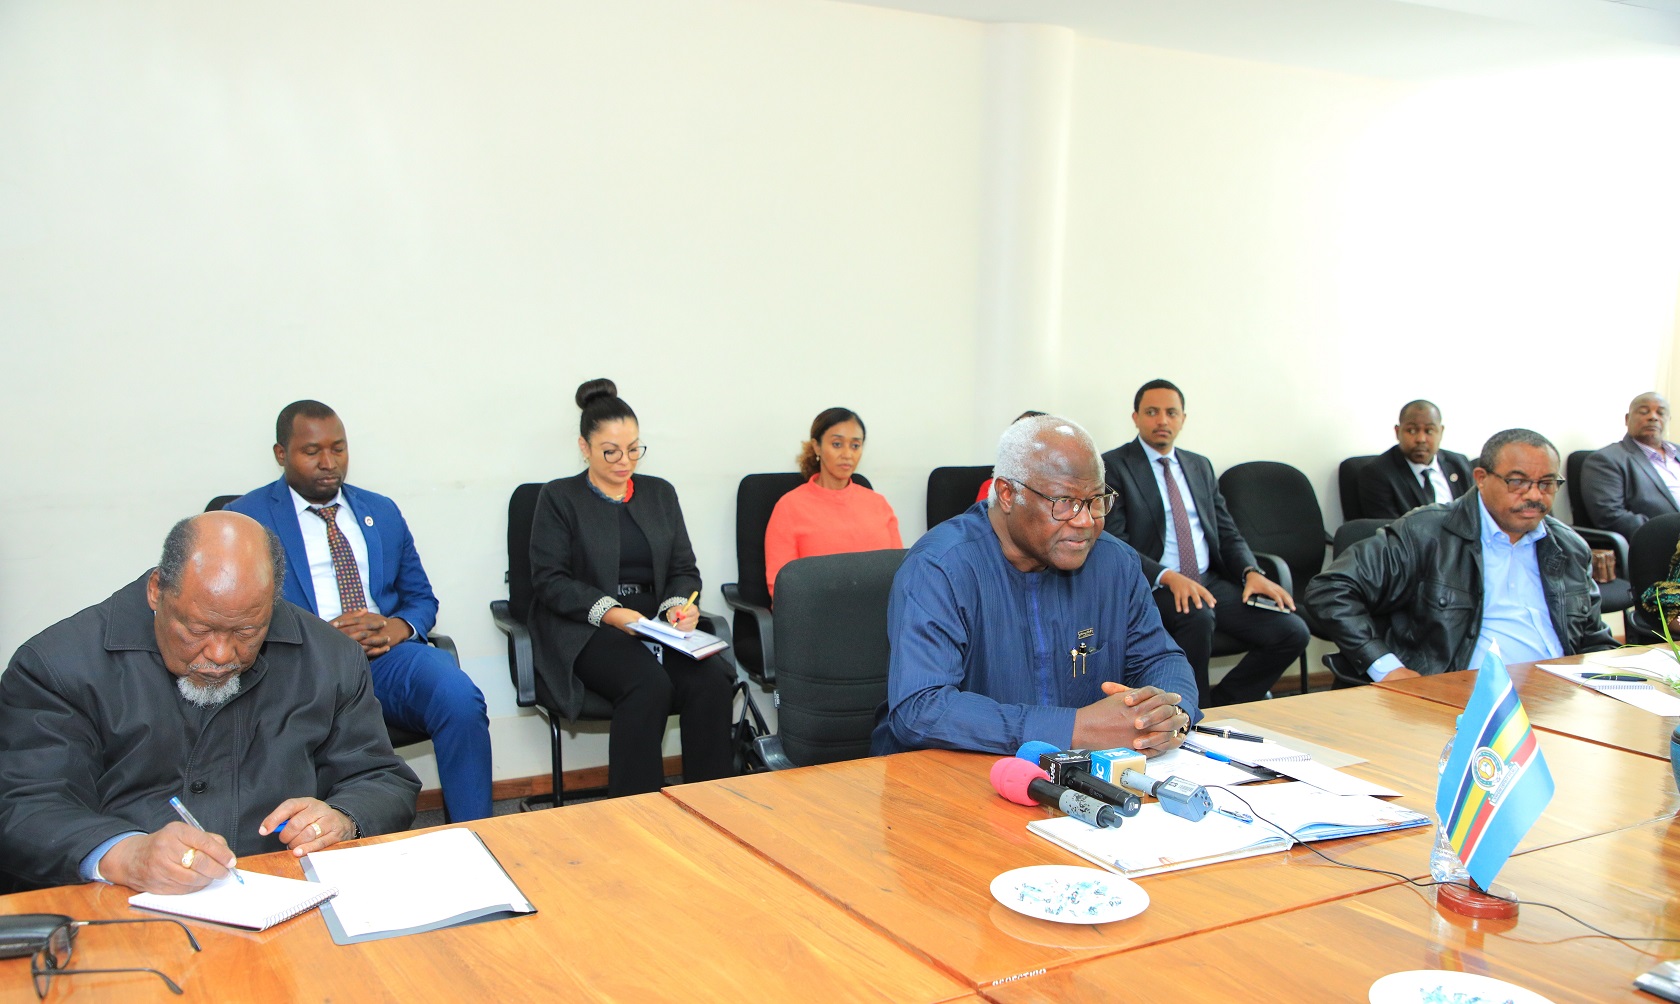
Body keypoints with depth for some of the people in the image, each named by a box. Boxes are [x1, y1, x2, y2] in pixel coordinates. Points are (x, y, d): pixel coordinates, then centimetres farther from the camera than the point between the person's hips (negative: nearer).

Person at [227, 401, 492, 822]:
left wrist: (398, 627, -3)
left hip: (386, 654, 4)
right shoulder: (246, 518, 9)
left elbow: (422, 598, 23)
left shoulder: (383, 513, 22)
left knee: (460, 698, -29)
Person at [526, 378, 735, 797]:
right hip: (586, 632, -4)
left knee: (712, 679, -27)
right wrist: (607, 611, -18)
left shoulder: (660, 493, 18)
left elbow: (685, 569, 15)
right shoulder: (559, 498, 6)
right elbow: (549, 580, -3)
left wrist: (678, 605, -9)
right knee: (650, 683, -34)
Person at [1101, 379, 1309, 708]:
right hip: (1153, 585, -6)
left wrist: (1252, 572, -4)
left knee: (1292, 632, -13)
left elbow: (1228, 533, 17)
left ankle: (1219, 707, 3)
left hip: (1211, 580, 6)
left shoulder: (1200, 466, 19)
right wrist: (1168, 577, -25)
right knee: (1198, 617, -37)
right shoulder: (1113, 466, -1)